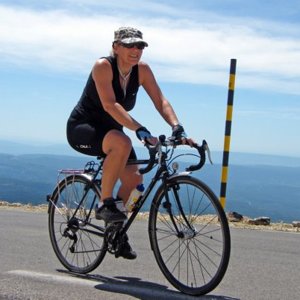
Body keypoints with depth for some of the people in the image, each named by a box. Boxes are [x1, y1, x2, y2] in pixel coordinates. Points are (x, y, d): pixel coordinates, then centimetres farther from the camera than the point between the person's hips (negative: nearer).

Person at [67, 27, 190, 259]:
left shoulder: (142, 70, -7)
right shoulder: (103, 66, -23)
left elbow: (160, 100, -12)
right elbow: (109, 105, -36)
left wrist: (177, 126, -30)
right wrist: (140, 130, -45)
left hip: (110, 130, 7)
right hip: (82, 128, -7)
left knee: (134, 178, -7)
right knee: (122, 143, -36)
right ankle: (105, 204, -21)